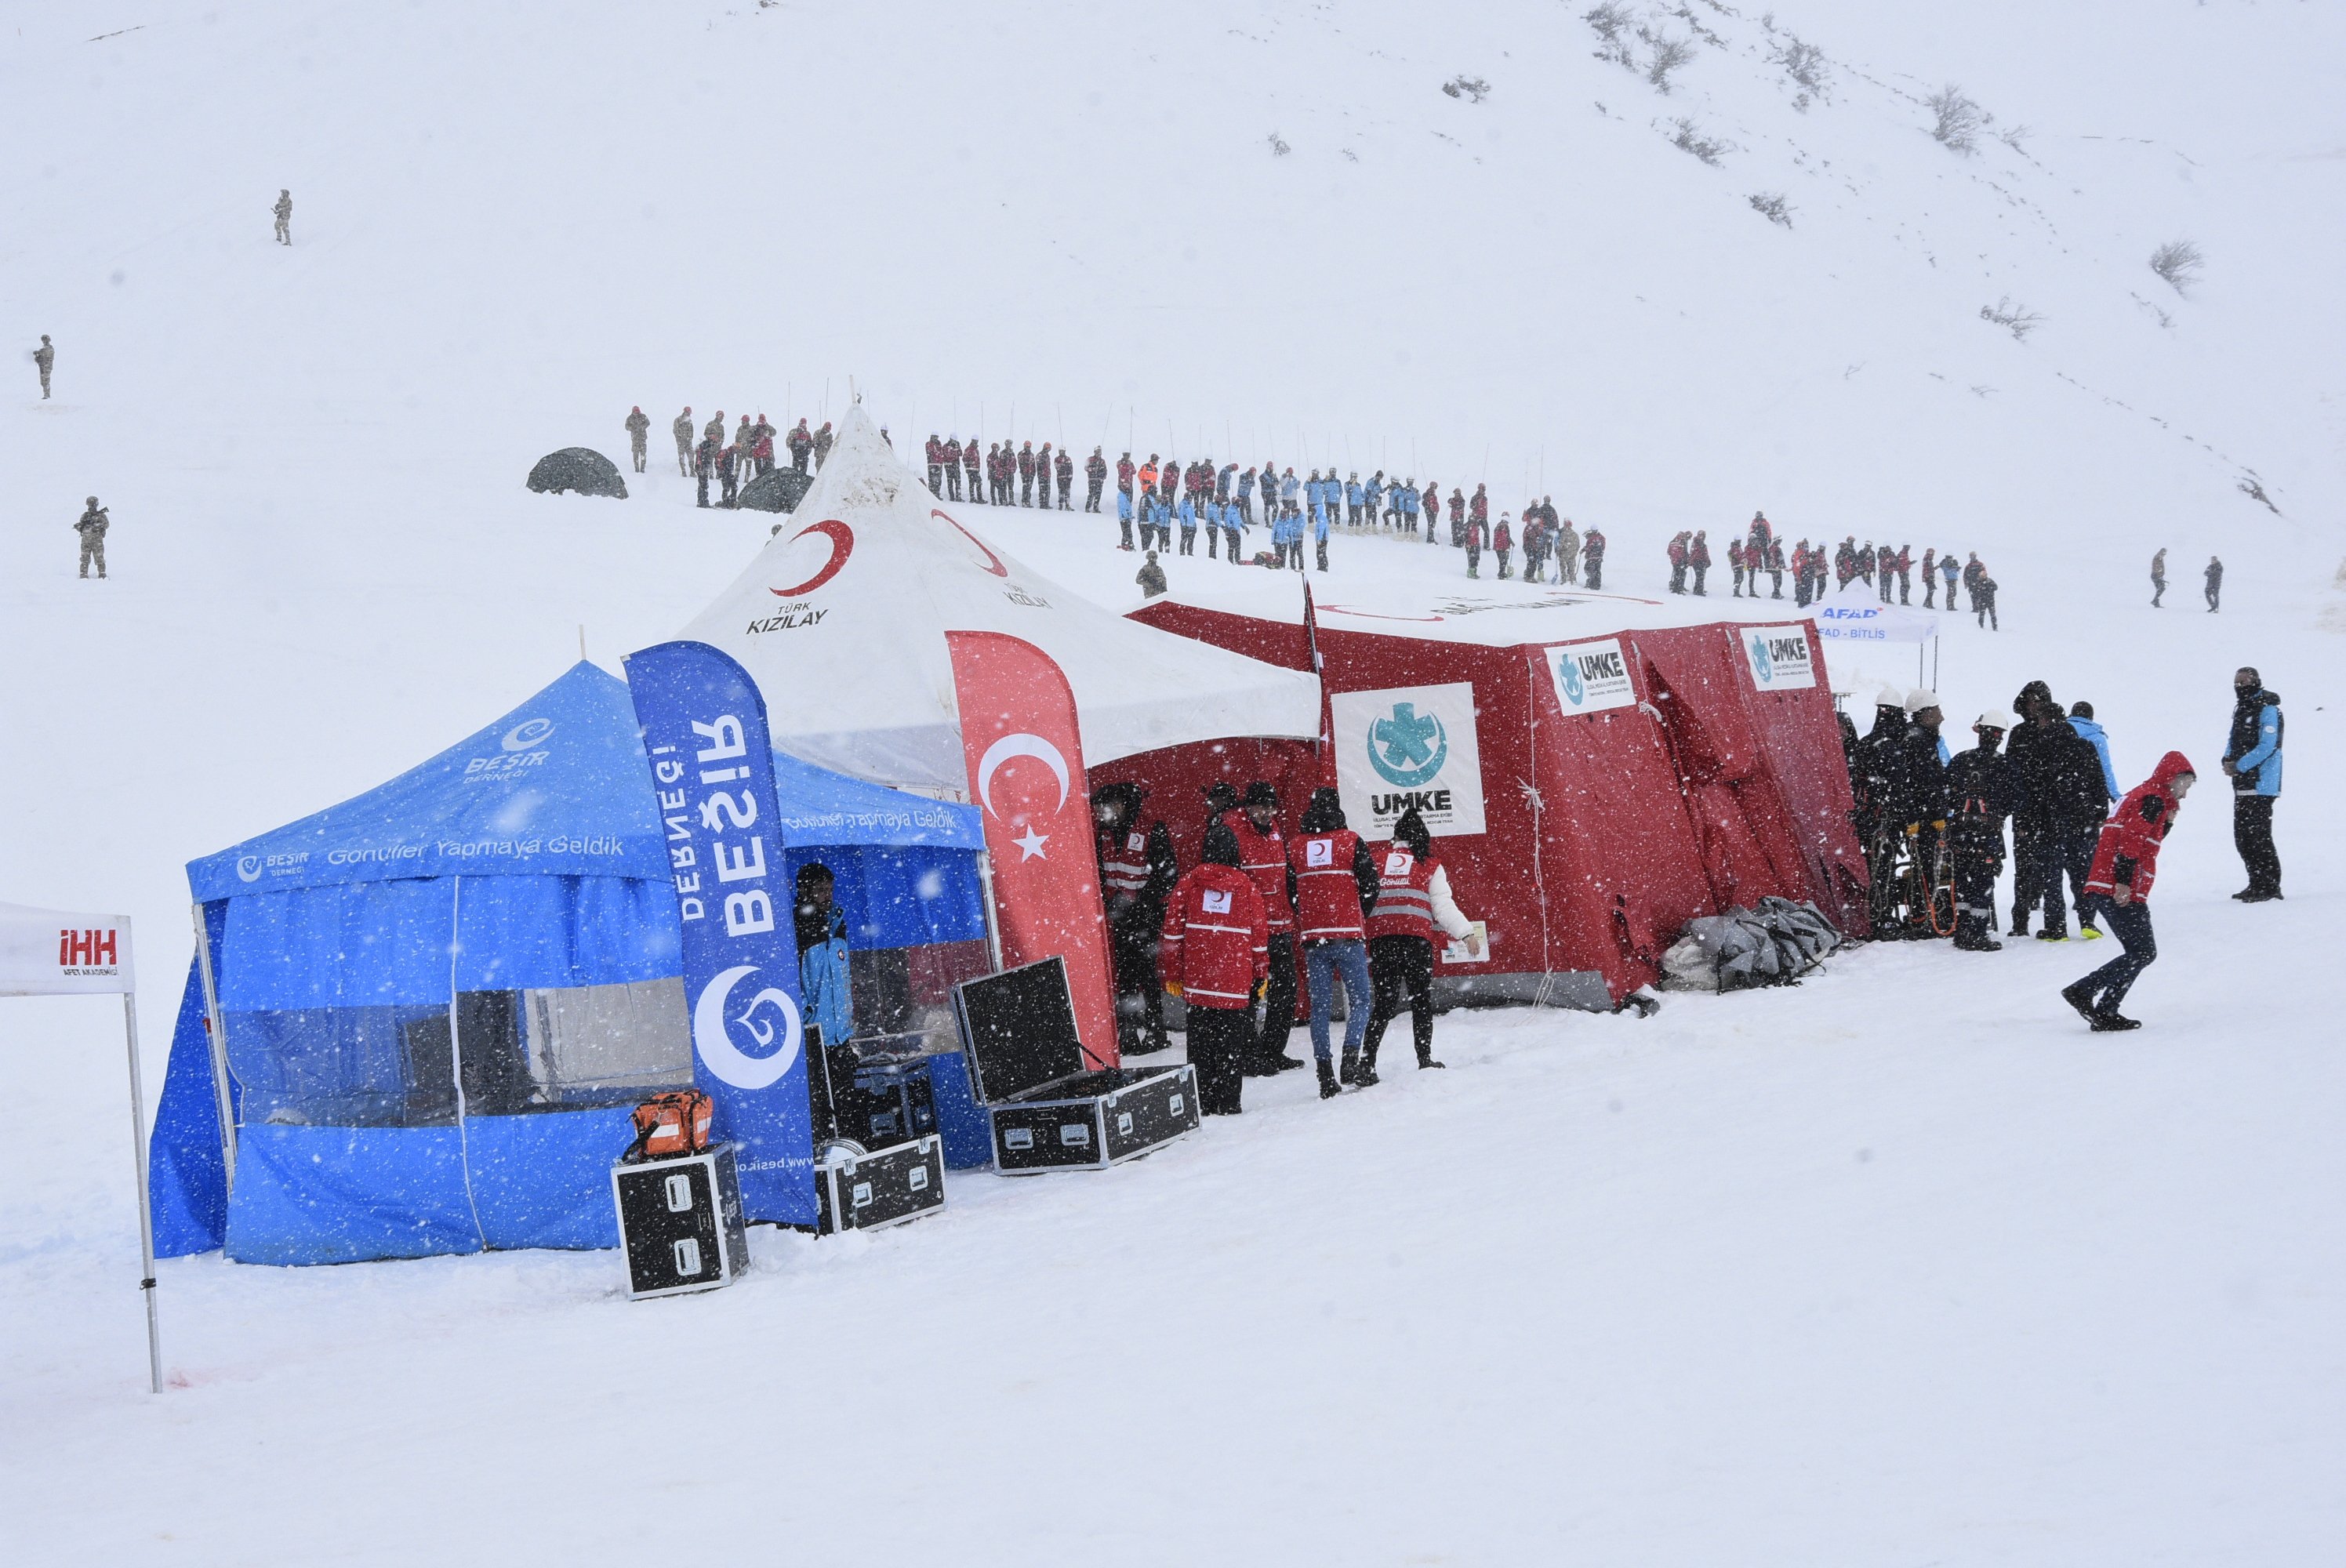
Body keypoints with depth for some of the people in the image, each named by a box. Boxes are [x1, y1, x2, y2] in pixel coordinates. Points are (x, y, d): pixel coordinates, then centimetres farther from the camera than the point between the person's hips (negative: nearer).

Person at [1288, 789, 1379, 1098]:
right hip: (1348, 937, -3)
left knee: (1320, 1005, 5)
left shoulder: (1295, 847, 6)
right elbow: (1370, 884, -2)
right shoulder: (1350, 841, -2)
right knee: (1360, 999, 5)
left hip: (1312, 938, 3)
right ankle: (1351, 1057, -17)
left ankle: (1325, 1073, 1)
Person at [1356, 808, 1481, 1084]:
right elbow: (1444, 906, 0)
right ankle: (1425, 1060, 11)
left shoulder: (1377, 862, 12)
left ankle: (1366, 1064, -7)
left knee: (1384, 1004, 4)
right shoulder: (1430, 867, 6)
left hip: (1380, 941, 2)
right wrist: (1467, 933, 4)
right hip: (1415, 939, -2)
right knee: (1421, 1001, 10)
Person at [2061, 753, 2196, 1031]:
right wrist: (2123, 882, -25)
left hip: (2104, 888, 10)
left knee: (2142, 952, 12)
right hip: (2119, 891, -10)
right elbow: (2131, 839, -18)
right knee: (2143, 952, -11)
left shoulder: (2143, 795, 26)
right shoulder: (2153, 798, -5)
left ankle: (2105, 1013, 6)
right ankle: (2083, 991, -17)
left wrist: (2168, 821, 10)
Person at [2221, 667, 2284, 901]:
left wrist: (2239, 766, -19)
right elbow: (2233, 739, 23)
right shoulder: (2242, 708, 18)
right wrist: (2228, 760, 2)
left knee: (2258, 836, -10)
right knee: (2242, 838, 11)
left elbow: (2267, 746, -19)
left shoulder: (2267, 709, -11)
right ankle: (2257, 884, 20)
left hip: (2261, 784, -9)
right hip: (2243, 785, 9)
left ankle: (2270, 887, -5)